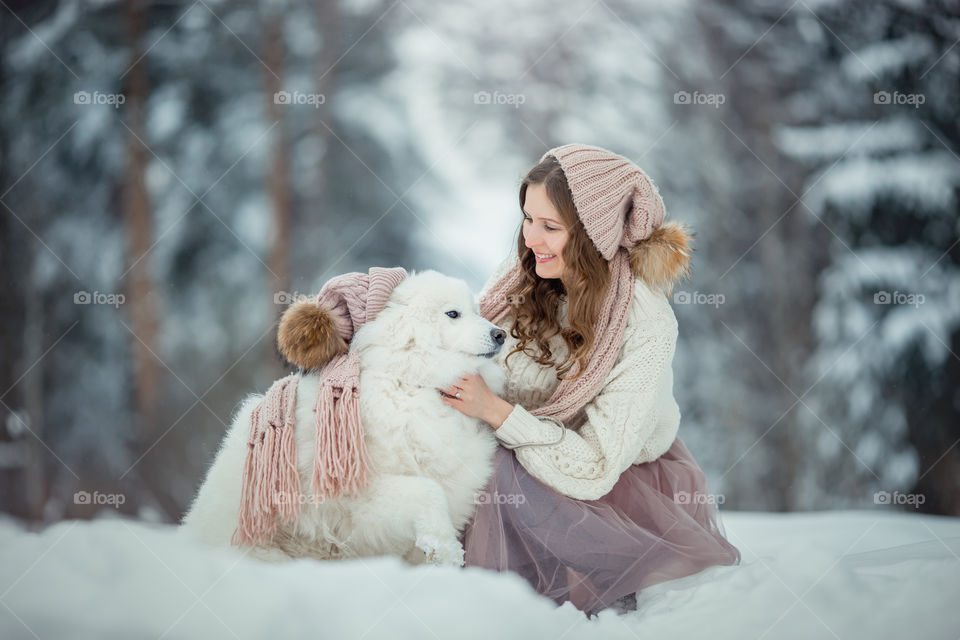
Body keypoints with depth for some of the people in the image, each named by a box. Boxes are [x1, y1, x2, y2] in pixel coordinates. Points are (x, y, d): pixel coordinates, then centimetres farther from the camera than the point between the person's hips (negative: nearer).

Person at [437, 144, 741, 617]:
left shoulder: (647, 325, -22)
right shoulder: (522, 282, -7)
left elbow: (594, 470, -26)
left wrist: (496, 411, -32)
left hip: (625, 483, -5)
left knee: (508, 474, -31)